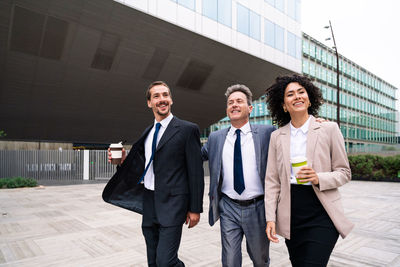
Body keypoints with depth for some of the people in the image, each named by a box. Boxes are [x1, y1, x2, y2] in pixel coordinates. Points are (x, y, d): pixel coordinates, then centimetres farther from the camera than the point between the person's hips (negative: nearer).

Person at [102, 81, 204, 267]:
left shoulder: (187, 129, -7)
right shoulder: (148, 132, 12)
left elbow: (196, 171, -8)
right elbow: (144, 166, 16)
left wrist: (195, 208, -8)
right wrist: (124, 161, -3)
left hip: (172, 203, -6)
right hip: (149, 203, 6)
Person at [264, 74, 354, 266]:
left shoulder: (329, 129, -1)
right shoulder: (277, 136, 4)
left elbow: (344, 173, 2)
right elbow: (272, 180, 5)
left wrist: (319, 178, -18)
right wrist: (270, 217, 0)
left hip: (322, 214, -2)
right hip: (290, 215, 3)